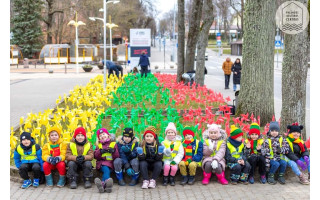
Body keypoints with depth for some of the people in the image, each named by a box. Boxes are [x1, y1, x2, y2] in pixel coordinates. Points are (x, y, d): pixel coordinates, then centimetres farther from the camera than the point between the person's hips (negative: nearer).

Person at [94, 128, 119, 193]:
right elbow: (95, 156, 10)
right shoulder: (98, 145, 23)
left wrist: (114, 151, -11)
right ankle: (107, 185, -57)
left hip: (110, 163, 0)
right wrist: (100, 151, -8)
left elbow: (117, 157, 9)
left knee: (107, 170, -35)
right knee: (106, 170, -33)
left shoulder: (113, 144, 17)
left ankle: (103, 184, -56)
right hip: (101, 163, 0)